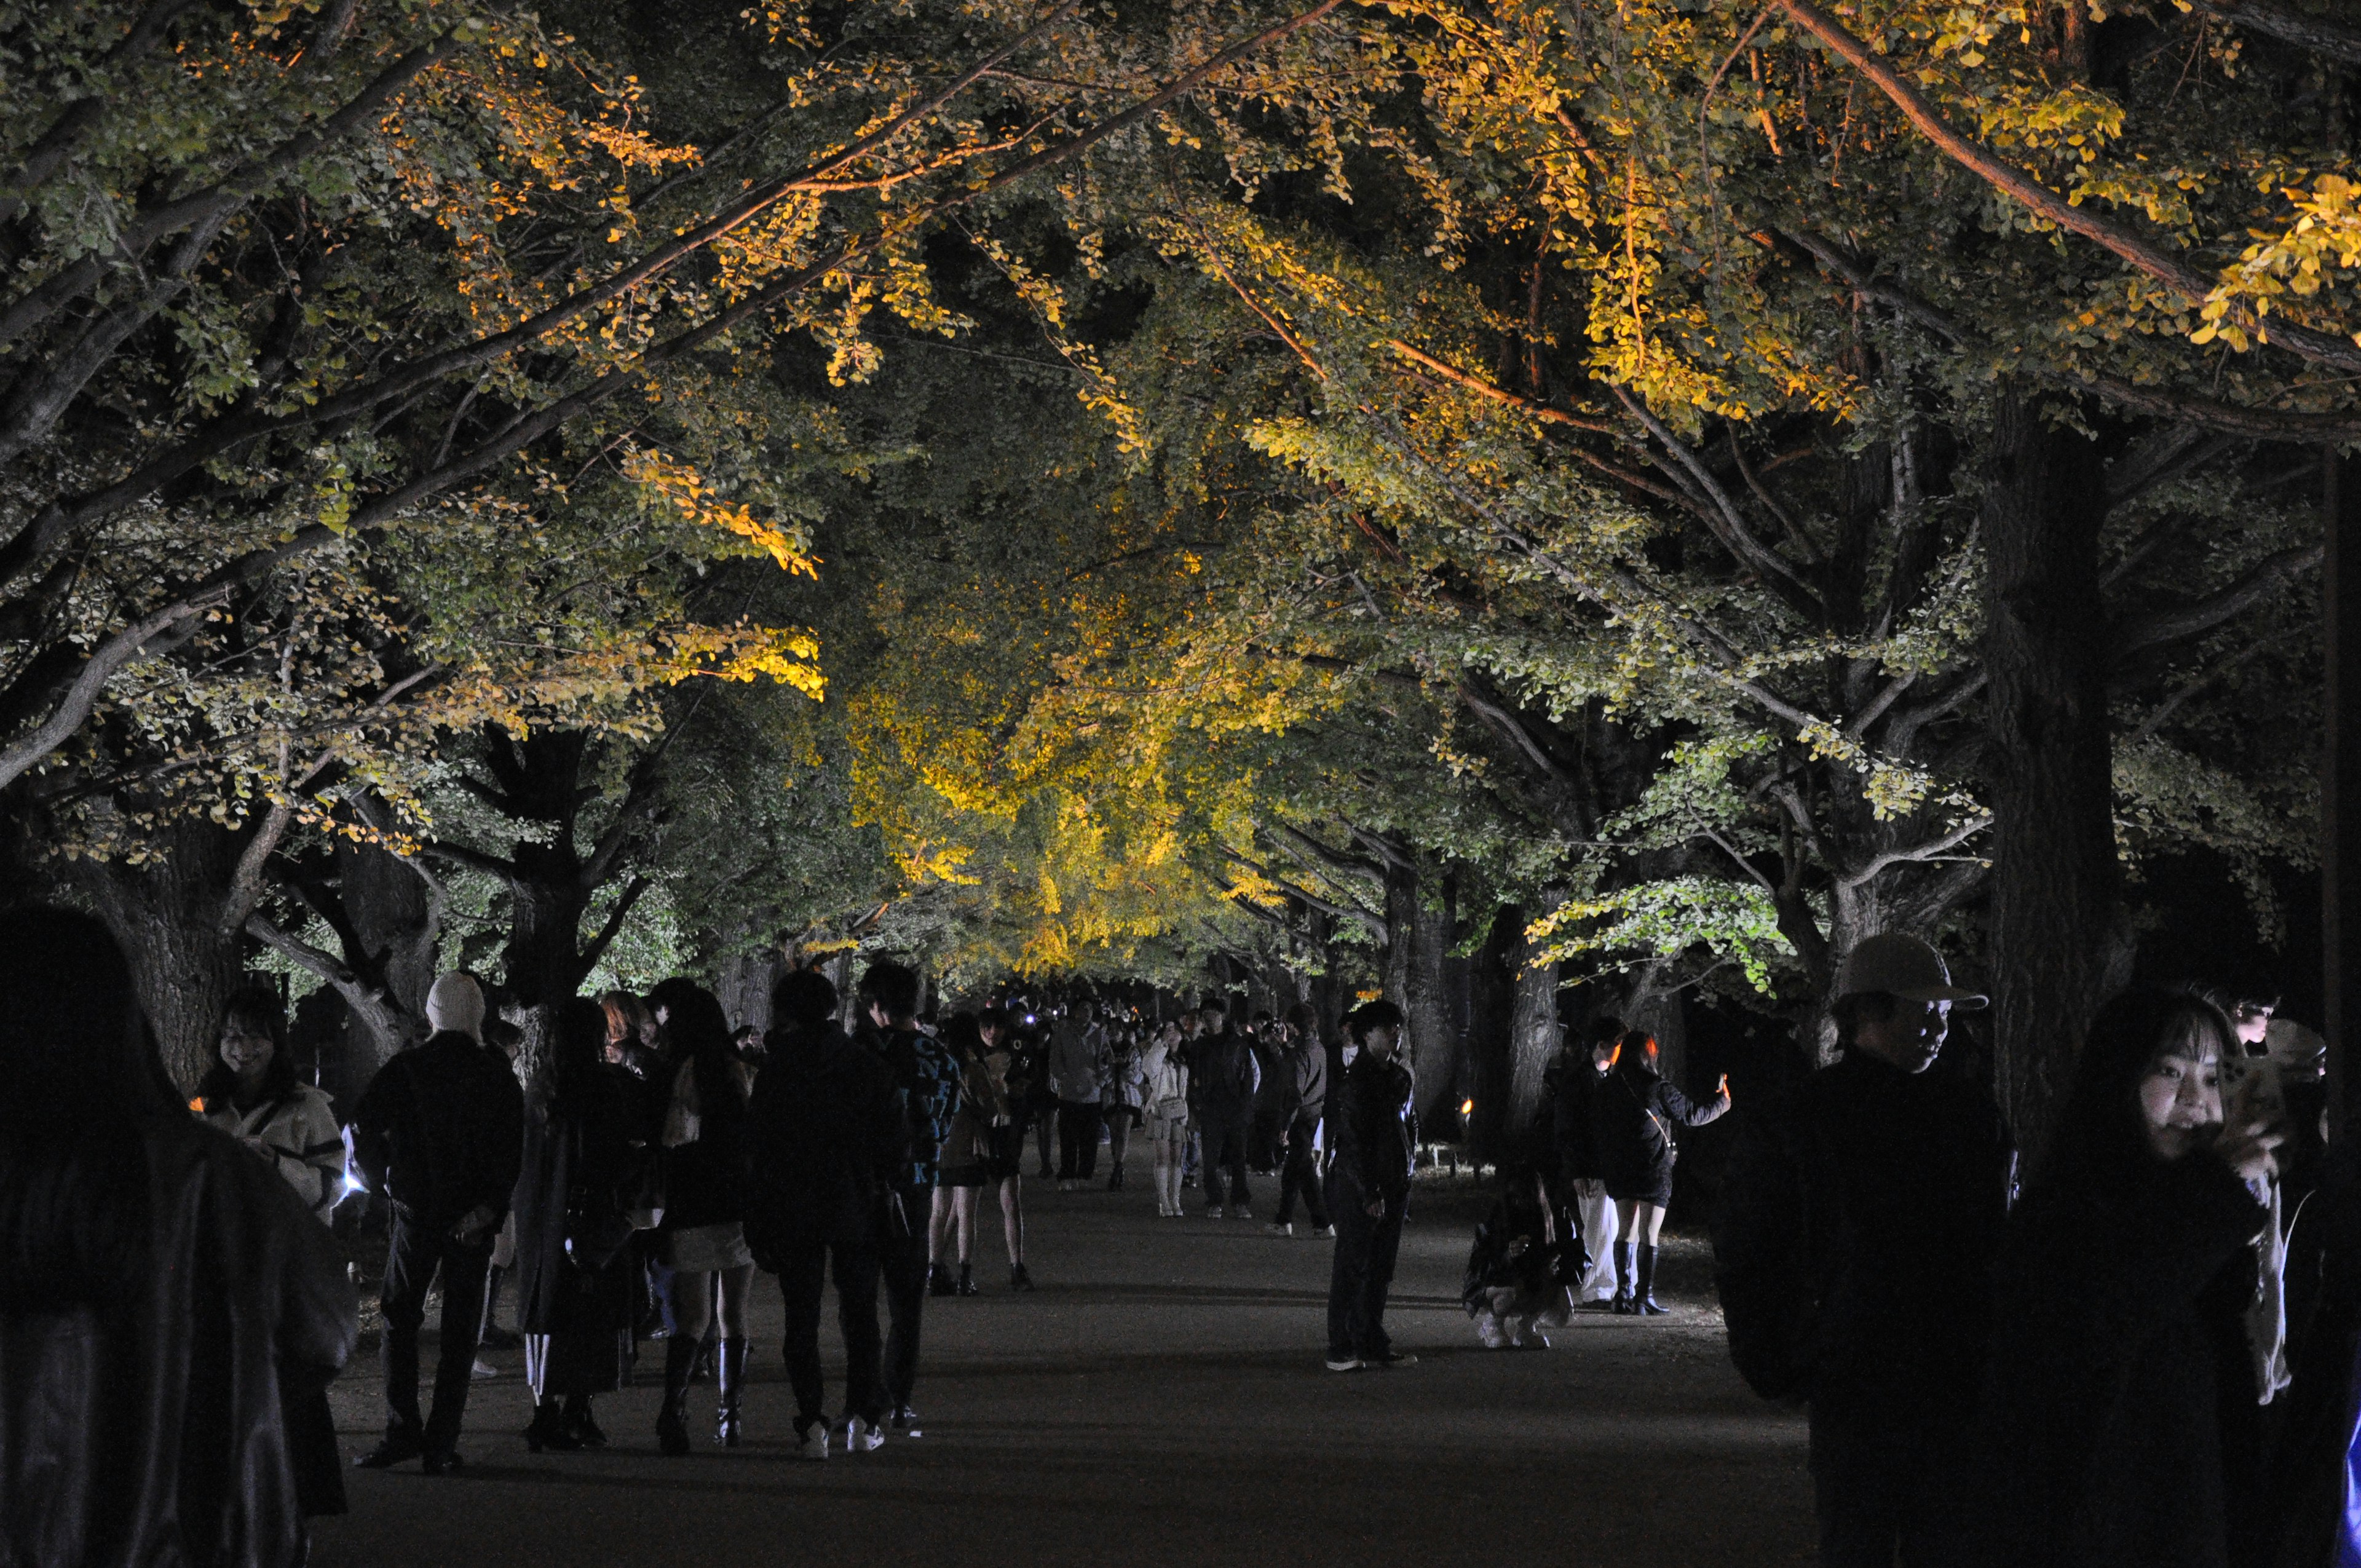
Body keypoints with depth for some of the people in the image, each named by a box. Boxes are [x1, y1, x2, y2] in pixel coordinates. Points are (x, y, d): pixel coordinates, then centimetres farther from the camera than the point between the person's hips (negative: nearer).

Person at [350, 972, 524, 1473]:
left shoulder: (403, 1069, -2)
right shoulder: (497, 1075, -1)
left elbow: (363, 1132, -9)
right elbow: (511, 1152, -9)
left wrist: (382, 1186, 5)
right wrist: (489, 1210, -7)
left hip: (415, 1210, -1)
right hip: (472, 1219, 1)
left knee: (400, 1321, 9)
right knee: (460, 1331, 5)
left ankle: (402, 1431, -2)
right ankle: (441, 1444, 1)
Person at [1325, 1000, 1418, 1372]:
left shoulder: (1400, 1077, 12)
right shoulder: (1356, 1080, -13)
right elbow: (1353, 1141, -17)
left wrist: (1406, 1179, 12)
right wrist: (1370, 1193, -19)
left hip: (1393, 1185, 8)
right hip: (1357, 1188, -8)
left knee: (1381, 1268, 11)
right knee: (1352, 1265, -3)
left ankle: (1372, 1343, 19)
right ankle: (1340, 1351, 2)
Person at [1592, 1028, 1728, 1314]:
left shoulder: (1605, 1088, 3)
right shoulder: (1658, 1088, -12)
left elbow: (1595, 1132, 6)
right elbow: (1692, 1114, -3)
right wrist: (1722, 1101, 15)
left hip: (1618, 1172, 5)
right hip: (1653, 1170, -5)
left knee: (1626, 1231, 13)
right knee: (1649, 1234, 0)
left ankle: (1624, 1293, 10)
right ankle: (1644, 1298, -2)